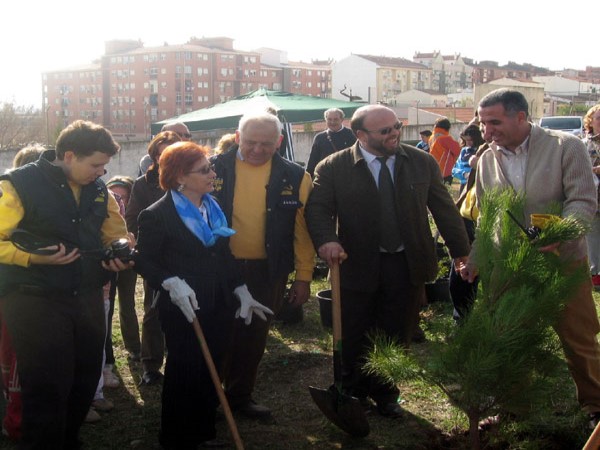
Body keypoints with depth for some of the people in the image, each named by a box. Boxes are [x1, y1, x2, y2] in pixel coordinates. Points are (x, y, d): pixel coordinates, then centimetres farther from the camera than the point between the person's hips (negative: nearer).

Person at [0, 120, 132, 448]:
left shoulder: (99, 189, 7)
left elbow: (116, 232, 19)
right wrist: (34, 257, -27)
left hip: (88, 298, 6)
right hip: (35, 302, -6)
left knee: (84, 383, 15)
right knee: (47, 390, -4)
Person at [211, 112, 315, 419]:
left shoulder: (295, 177, -3)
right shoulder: (215, 169, -6)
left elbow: (302, 230, 1)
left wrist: (303, 277, 0)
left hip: (268, 272, 1)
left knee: (254, 338, 14)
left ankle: (240, 395, 33)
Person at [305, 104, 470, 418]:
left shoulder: (422, 163, 2)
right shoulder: (333, 168, -6)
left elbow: (444, 208, 6)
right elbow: (318, 208, -8)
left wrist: (461, 250, 6)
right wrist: (326, 240, -27)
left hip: (407, 266, 2)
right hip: (357, 266, -2)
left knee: (397, 338, 12)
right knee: (353, 339, 11)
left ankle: (385, 395, 32)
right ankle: (353, 394, 33)